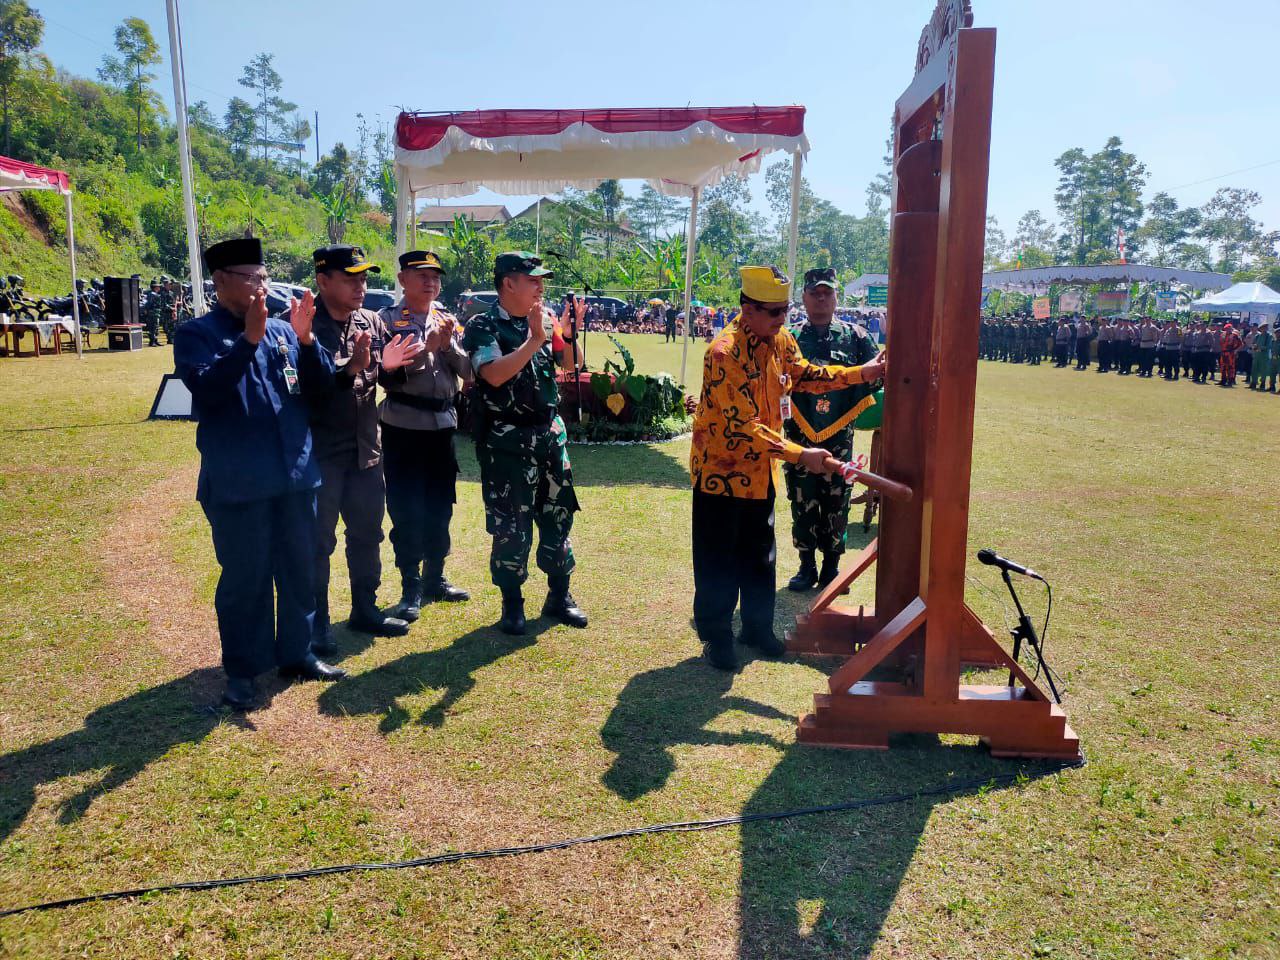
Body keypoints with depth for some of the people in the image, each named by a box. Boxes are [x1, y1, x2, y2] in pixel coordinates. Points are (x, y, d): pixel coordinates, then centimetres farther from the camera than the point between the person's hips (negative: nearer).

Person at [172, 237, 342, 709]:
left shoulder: (283, 330, 8)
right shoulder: (196, 333, -5)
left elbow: (322, 383, 1)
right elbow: (206, 388, -22)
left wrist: (306, 339, -14)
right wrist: (249, 339, -28)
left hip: (296, 475, 5)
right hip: (238, 484, -5)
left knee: (300, 570, 14)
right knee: (244, 578, 5)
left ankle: (296, 653, 30)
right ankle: (242, 670, 20)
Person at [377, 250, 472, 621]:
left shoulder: (448, 320, 10)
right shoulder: (388, 320, -4)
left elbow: (469, 372, 3)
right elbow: (388, 375, -14)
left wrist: (449, 344, -11)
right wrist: (425, 348, -20)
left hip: (443, 423, 5)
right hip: (403, 427, -5)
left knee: (440, 507, 13)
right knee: (406, 511, 0)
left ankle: (435, 578, 27)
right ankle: (411, 589, 10)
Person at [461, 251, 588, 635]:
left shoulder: (543, 319, 7)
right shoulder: (483, 327, -9)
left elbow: (572, 363, 13)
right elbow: (494, 374, -25)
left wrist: (570, 331, -5)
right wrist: (534, 340, -22)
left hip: (550, 432, 6)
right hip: (508, 440, -6)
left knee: (558, 516, 12)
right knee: (511, 525, 2)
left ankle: (559, 596, 27)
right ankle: (512, 605, 18)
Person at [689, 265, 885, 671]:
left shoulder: (780, 340, -1)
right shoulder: (724, 352, -25)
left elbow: (804, 375, 16)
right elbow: (743, 426, -30)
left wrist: (862, 373, 6)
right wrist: (800, 455, -34)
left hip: (760, 470, 7)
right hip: (721, 469, -7)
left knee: (760, 554, 17)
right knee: (719, 561, 4)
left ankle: (757, 627, 33)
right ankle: (716, 635, 21)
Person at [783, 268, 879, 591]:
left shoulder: (855, 336, 4)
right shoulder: (791, 337, 3)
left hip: (839, 437, 0)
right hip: (799, 436, 0)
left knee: (836, 505, 6)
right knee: (802, 504, 6)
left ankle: (831, 566, 21)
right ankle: (807, 567, 20)